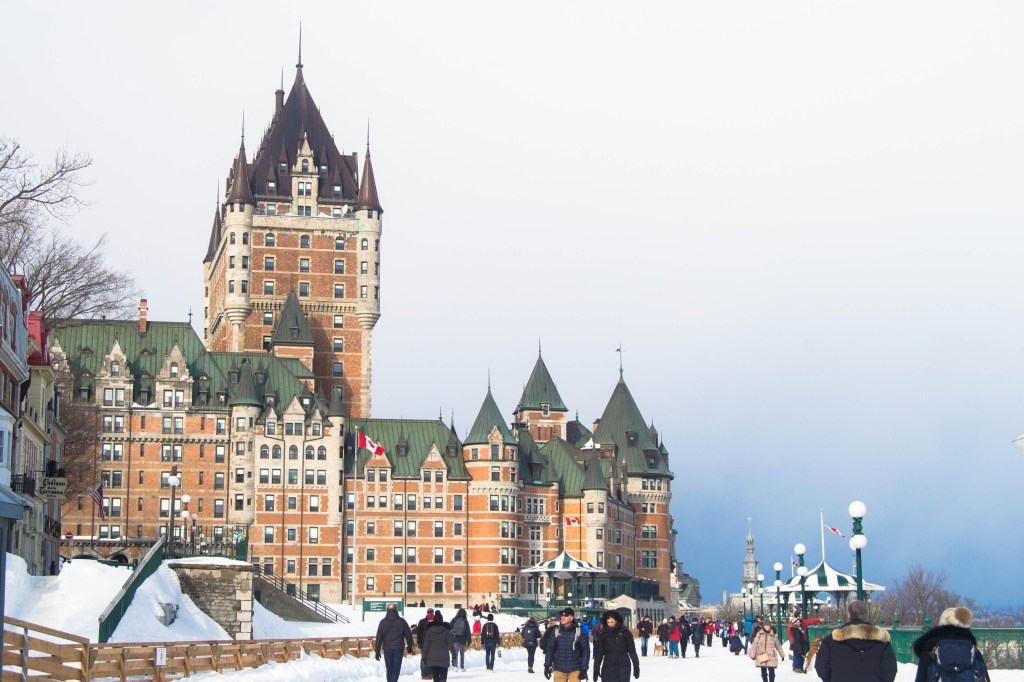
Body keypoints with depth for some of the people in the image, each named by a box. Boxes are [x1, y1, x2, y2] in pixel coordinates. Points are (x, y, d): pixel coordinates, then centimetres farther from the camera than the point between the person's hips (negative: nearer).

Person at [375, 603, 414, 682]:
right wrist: (409, 646, 17)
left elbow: (379, 637, -2)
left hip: (387, 649, 1)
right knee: (396, 669, 0)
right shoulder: (401, 621, -4)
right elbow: (408, 634, 3)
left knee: (389, 669, 14)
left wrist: (377, 651, 2)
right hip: (398, 648, -1)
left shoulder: (383, 622, -1)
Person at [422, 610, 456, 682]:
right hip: (444, 659, -2)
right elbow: (450, 644, -4)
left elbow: (426, 645, 0)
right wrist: (453, 656, 4)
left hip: (432, 659, 2)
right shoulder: (446, 630, -4)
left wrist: (423, 658, 5)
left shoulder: (429, 630, -1)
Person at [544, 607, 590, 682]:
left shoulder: (579, 631, -7)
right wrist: (547, 666, -1)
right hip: (559, 669, 2)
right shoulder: (556, 631, 0)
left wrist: (584, 669, -8)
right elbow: (550, 649, 4)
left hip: (575, 670, -2)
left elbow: (585, 650, -5)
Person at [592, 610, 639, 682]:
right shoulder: (603, 634, 0)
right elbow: (599, 653, 3)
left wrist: (636, 666, 1)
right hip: (608, 667, 0)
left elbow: (632, 650, 2)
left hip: (624, 667, 0)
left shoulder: (625, 632, -2)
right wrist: (596, 669, 1)